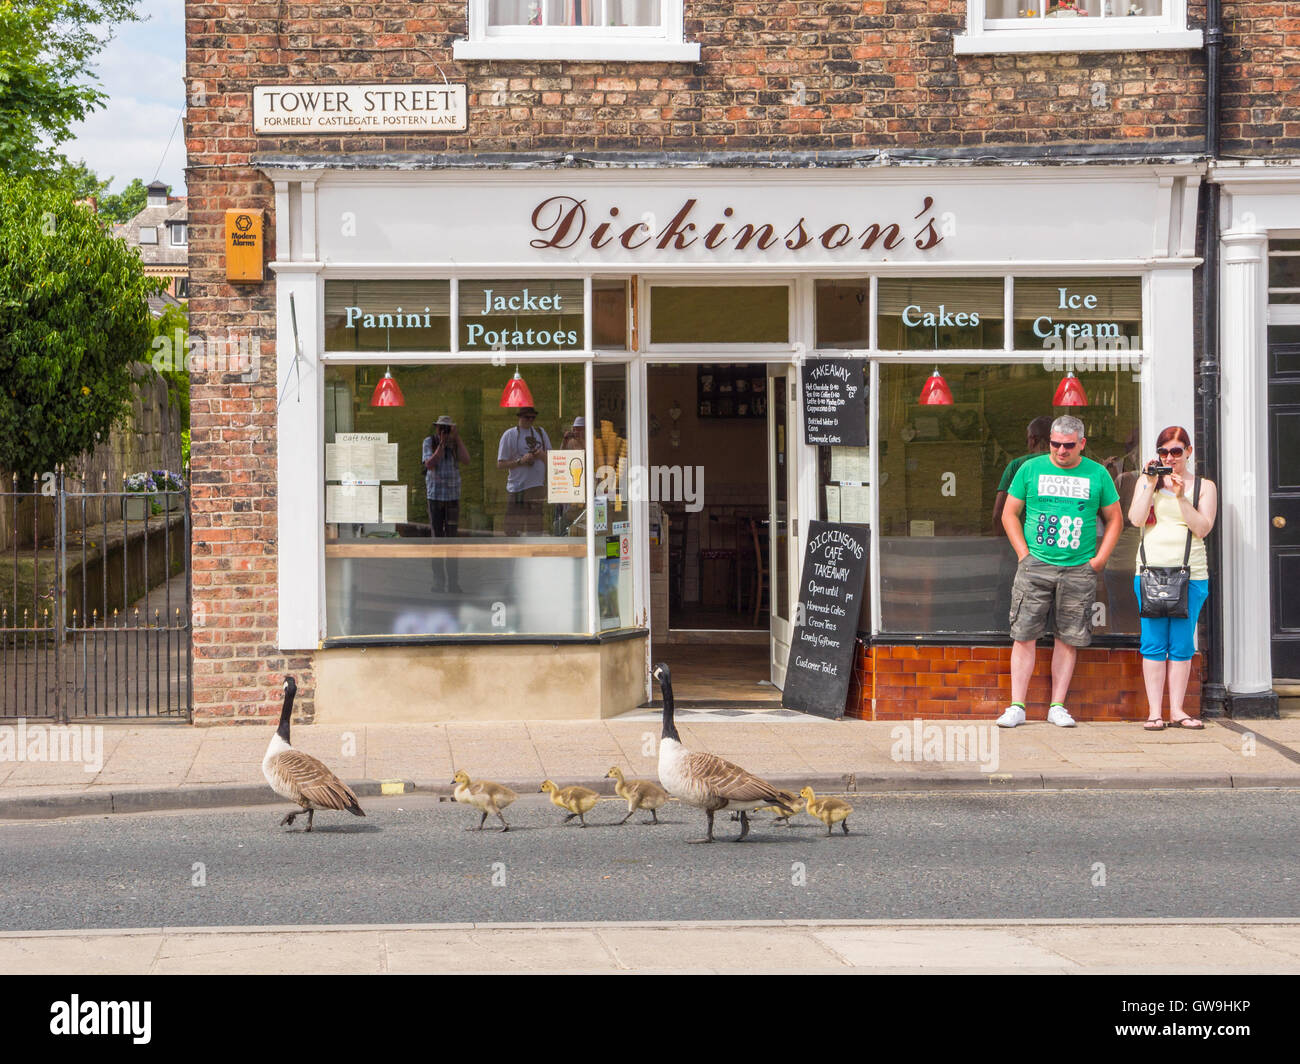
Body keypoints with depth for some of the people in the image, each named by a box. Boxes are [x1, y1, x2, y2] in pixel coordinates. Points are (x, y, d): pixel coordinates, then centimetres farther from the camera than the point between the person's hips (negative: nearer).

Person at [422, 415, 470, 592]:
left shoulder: (456, 443, 5)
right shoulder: (429, 442, 0)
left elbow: (466, 461, -10)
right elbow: (429, 465, -12)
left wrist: (457, 438, -12)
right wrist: (442, 444, -17)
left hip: (453, 496, 1)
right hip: (434, 495, -1)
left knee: (451, 537, 0)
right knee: (437, 537, 1)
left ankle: (453, 582, 2)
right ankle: (438, 581, 5)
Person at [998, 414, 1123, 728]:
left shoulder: (1097, 474, 7)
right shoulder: (1030, 469, 5)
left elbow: (1114, 519, 14)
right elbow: (1009, 513, 10)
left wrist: (1099, 559, 3)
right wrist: (1024, 553, 0)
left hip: (1079, 569, 1)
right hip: (1036, 566, -1)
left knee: (1069, 639, 2)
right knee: (1024, 635, -5)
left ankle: (1057, 706, 9)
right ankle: (1016, 707, -2)